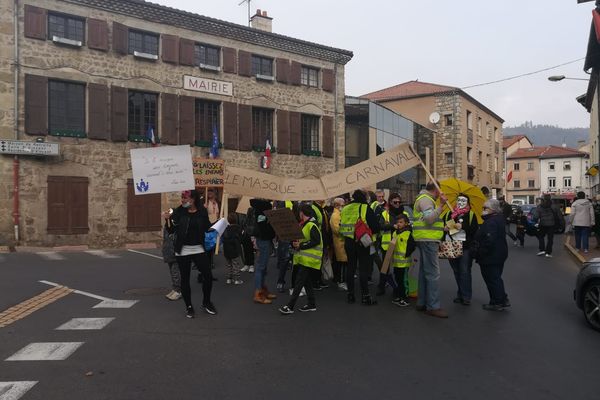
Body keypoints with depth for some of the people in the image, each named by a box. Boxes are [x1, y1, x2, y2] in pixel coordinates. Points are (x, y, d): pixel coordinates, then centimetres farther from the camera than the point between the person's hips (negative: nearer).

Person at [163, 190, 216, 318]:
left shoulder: (202, 212, 0)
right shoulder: (178, 212, -4)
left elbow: (207, 228, 13)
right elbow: (171, 230, -6)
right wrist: (167, 219, -22)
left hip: (199, 249, 1)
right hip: (183, 250, -1)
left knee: (208, 275, 0)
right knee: (185, 278, 6)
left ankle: (206, 302, 23)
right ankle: (189, 306, 22)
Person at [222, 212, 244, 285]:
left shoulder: (225, 229, 0)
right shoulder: (238, 228, -10)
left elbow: (222, 239, 2)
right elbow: (240, 239, -7)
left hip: (227, 250, 4)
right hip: (235, 250, -4)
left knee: (229, 265, 17)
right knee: (236, 265, 3)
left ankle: (229, 279, 20)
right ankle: (236, 279, 3)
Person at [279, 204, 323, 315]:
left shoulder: (312, 225, -15)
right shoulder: (303, 224, 14)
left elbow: (316, 241, -22)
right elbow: (300, 238, 19)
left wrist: (301, 245, -19)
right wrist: (295, 243, -3)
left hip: (309, 258, -10)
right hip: (303, 258, 10)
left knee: (299, 282, -8)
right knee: (307, 281, 14)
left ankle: (290, 306, -5)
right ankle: (311, 304, 24)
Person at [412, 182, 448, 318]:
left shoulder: (424, 198, 22)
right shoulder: (425, 199, -10)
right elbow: (429, 218, -24)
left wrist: (445, 227, 27)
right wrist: (441, 206, -22)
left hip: (426, 240, 11)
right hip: (428, 240, -11)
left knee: (425, 271, 14)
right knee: (433, 273, -10)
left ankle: (422, 303, 21)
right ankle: (433, 307, -7)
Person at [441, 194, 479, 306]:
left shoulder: (471, 215, 4)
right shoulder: (449, 214, 12)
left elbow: (475, 229, -7)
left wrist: (463, 226, -17)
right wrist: (444, 228, -9)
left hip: (465, 247, -4)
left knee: (465, 272, -5)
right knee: (456, 271, 11)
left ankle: (466, 297, 3)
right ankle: (460, 294, 23)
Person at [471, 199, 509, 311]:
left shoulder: (491, 222, -24)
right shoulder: (499, 219, 9)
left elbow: (489, 241, -32)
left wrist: (479, 252, -21)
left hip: (491, 257, -10)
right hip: (500, 254, 10)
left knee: (491, 279, 2)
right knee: (496, 278, 20)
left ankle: (496, 303, 12)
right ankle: (503, 300, 28)